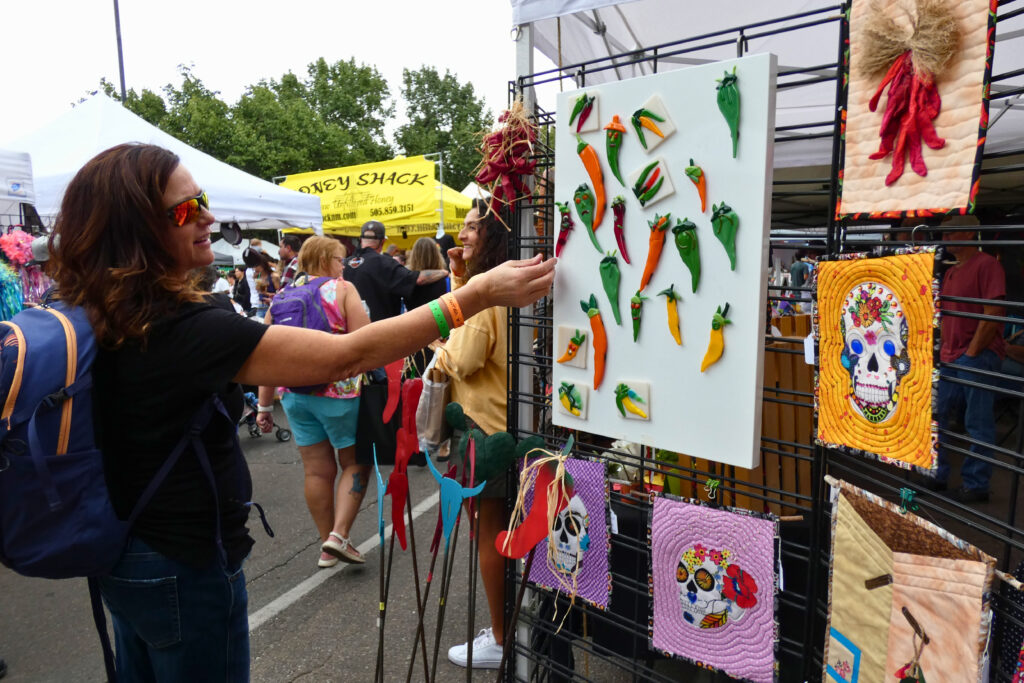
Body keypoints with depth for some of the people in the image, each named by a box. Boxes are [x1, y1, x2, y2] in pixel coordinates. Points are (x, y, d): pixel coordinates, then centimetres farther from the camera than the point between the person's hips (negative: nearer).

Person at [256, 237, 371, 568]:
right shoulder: (343, 290, -5)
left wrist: (264, 405, 12)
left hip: (296, 394, 5)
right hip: (339, 391, -5)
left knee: (317, 470, 12)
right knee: (355, 463, 11)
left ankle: (327, 546, 23)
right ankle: (339, 534, -1)